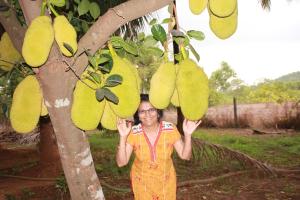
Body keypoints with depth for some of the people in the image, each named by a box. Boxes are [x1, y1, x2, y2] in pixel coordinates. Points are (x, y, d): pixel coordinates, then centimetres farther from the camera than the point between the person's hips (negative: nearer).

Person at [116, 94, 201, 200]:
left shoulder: (170, 129, -19)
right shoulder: (133, 132, -21)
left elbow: (185, 155, -15)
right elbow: (121, 162, -21)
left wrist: (187, 134, -31)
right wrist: (123, 137, -34)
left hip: (166, 180, 1)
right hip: (141, 181, 0)